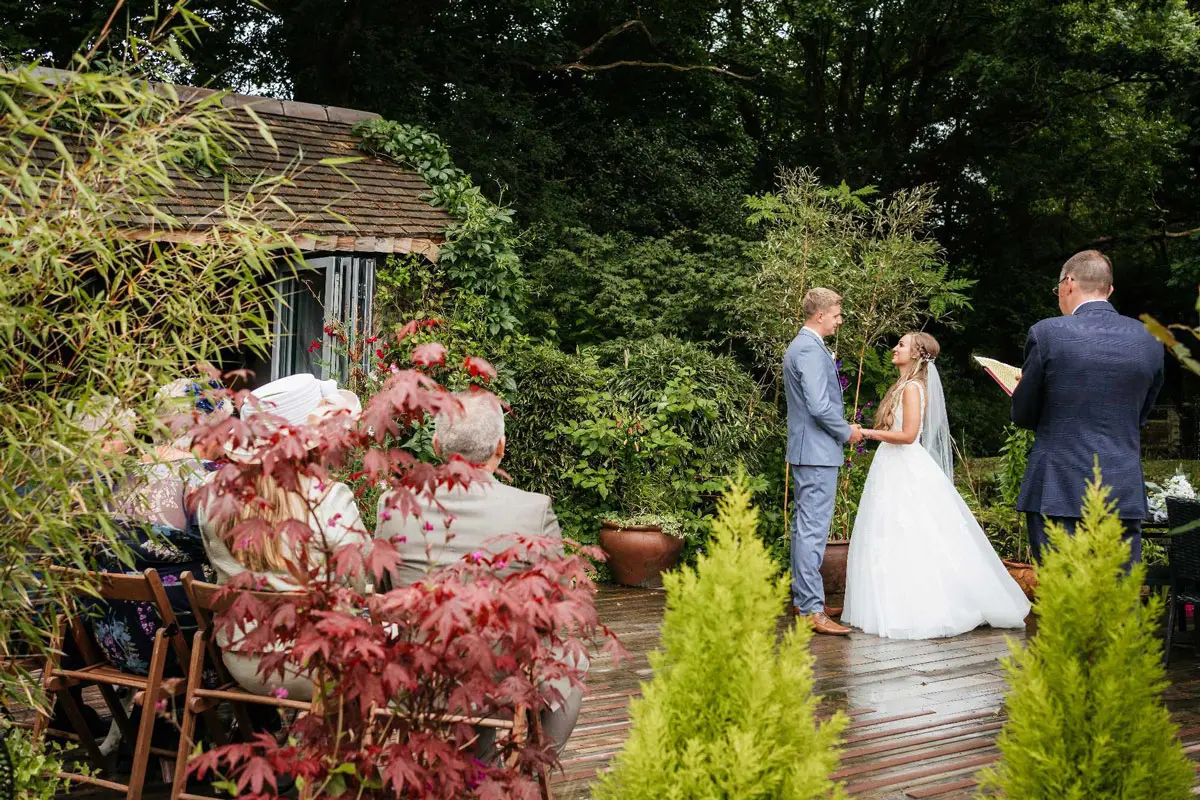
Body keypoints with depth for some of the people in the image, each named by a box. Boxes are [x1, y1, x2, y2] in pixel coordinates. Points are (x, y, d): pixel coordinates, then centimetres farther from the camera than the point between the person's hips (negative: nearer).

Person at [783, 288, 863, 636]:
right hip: (818, 451, -11)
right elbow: (819, 406, -24)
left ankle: (802, 597, 24)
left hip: (806, 450, 11)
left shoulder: (800, 346, 16)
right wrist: (847, 432, -10)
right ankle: (811, 610, -10)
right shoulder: (810, 350, -17)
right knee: (813, 529, -11)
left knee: (805, 526, 16)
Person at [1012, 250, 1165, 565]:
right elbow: (1140, 416, 15)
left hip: (1058, 493, -3)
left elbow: (1023, 416, 1)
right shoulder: (1149, 340, 5)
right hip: (1125, 496, 4)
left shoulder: (1048, 333, -8)